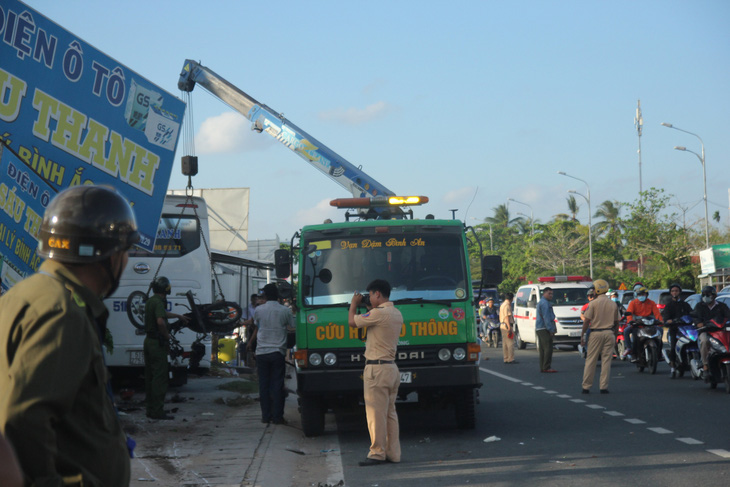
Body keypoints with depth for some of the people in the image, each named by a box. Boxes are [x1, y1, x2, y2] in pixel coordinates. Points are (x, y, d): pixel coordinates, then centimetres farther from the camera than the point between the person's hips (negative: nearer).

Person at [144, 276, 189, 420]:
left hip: (149, 341, 10)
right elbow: (160, 321, -34)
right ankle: (157, 411, -7)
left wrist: (179, 316, 49)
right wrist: (167, 335, -17)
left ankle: (150, 408, 19)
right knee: (160, 377, -7)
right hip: (158, 343, -10)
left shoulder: (150, 301, 14)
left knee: (150, 376, 14)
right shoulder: (158, 302, -17)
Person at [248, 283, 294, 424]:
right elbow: (292, 329, 5)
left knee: (264, 385, 7)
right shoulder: (285, 311, -3)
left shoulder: (259, 310, 1)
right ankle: (277, 416, 0)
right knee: (277, 385, 1)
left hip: (261, 352, 1)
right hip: (278, 352, -1)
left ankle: (266, 416, 8)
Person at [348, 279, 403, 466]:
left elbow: (352, 322, -7)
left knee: (376, 413, -4)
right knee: (390, 412, 13)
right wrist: (371, 308, 23)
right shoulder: (396, 314, 10)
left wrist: (354, 305, 10)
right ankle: (393, 453, 15)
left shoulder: (378, 313, -16)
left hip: (376, 369, -9)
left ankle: (377, 453, -1)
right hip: (392, 368, 9)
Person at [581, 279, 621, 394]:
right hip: (609, 333, 3)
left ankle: (586, 387, 3)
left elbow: (586, 321, -7)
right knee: (606, 361, 5)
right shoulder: (613, 305, 6)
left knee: (590, 361, 2)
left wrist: (582, 335, -3)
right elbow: (616, 322, 10)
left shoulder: (593, 303, -5)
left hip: (596, 333, -3)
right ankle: (604, 387, 3)